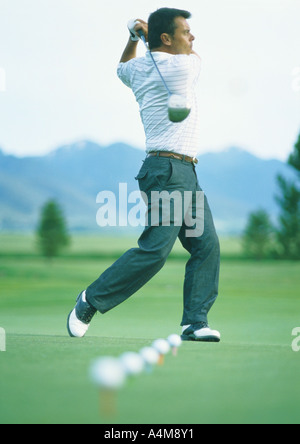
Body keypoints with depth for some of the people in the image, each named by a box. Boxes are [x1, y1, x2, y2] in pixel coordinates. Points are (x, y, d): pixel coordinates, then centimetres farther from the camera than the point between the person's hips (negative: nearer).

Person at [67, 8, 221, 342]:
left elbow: (123, 67, 38)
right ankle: (91, 301, -3)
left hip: (186, 176, 10)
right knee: (155, 250, -14)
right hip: (168, 171, -10)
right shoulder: (183, 67, -11)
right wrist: (154, 36, 19)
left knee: (207, 246, 1)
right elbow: (194, 56, 14)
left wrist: (135, 37, 30)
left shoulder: (139, 69, 13)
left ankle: (195, 322, -3)